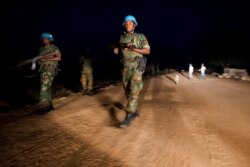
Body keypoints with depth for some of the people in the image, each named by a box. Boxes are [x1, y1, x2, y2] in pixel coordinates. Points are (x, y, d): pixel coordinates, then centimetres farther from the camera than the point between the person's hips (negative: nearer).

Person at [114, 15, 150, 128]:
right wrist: (117, 50, 0)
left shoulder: (140, 37, 0)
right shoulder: (122, 38, 13)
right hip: (125, 68, 5)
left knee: (133, 92, -14)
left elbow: (147, 51, -4)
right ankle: (135, 111, 29)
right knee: (127, 92, 9)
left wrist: (135, 49, -18)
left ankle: (128, 118, -16)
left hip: (136, 68, -5)